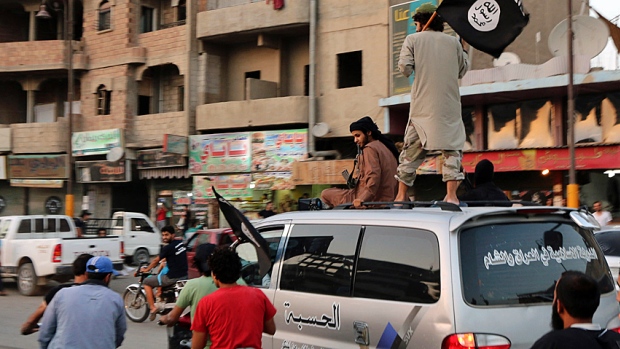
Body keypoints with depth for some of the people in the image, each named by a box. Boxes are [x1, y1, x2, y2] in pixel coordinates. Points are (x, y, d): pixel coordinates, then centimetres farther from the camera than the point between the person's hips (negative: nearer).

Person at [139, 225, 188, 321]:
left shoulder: (168, 248, -13)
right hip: (184, 275, 8)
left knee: (146, 282, 7)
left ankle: (152, 308, 3)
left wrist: (146, 269, 14)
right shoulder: (181, 242, 7)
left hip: (172, 278, -8)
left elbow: (156, 261, 0)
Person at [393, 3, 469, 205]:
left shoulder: (413, 40, 3)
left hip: (422, 106, 0)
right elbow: (462, 71, 17)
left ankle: (402, 195, 10)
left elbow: (405, 69, -6)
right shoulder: (453, 42, 9)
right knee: (452, 149, 2)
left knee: (411, 151, 8)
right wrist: (465, 49, 29)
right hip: (449, 106, 0)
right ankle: (451, 195, -11)